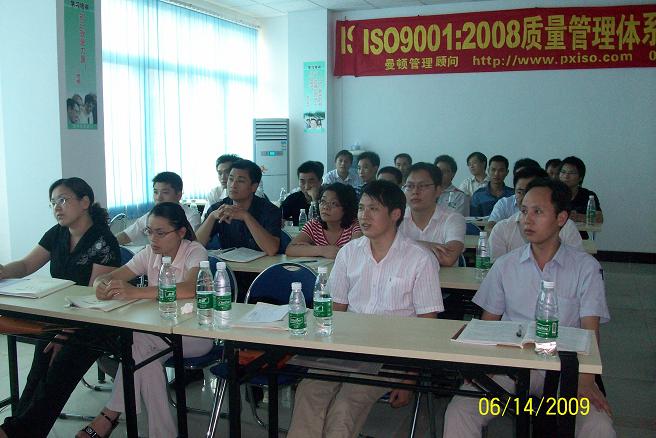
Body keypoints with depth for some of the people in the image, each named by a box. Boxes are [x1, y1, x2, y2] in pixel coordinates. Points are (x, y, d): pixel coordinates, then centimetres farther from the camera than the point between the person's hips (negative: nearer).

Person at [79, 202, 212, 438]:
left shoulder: (195, 252, -16)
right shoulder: (149, 253, 4)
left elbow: (190, 289, -38)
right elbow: (110, 276, 0)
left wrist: (136, 292, -45)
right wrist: (101, 284, -28)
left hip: (195, 333, -5)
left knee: (139, 342, -28)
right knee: (146, 357, -27)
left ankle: (109, 416, -15)